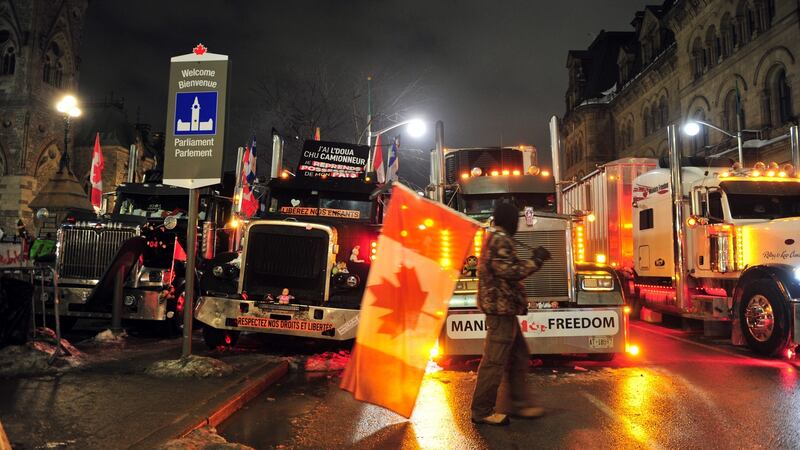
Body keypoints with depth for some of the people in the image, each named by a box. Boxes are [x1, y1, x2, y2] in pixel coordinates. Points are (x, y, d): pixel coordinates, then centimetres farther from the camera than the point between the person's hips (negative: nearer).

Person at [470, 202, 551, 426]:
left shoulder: (494, 239, 19)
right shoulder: (501, 240, -14)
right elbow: (509, 271, -21)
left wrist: (532, 260, 19)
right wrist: (536, 260, -12)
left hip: (502, 308, 11)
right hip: (501, 307, -11)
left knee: (519, 356, 16)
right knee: (495, 361, -5)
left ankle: (519, 404, 23)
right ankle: (482, 411, 2)